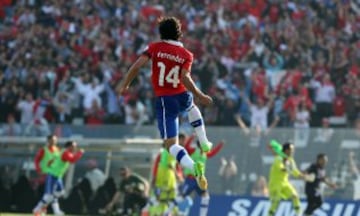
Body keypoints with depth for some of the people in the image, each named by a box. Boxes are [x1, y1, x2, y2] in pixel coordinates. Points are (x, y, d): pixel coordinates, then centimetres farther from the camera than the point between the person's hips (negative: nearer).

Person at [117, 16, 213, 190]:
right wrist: (199, 96, -11)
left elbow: (137, 65, -14)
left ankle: (194, 167, -32)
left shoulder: (155, 48, -3)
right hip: (183, 97, 3)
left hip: (164, 100, -3)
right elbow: (185, 78, -17)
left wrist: (124, 85, -4)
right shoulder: (186, 55, -2)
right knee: (192, 108, 42)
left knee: (171, 144, -6)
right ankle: (204, 143, 41)